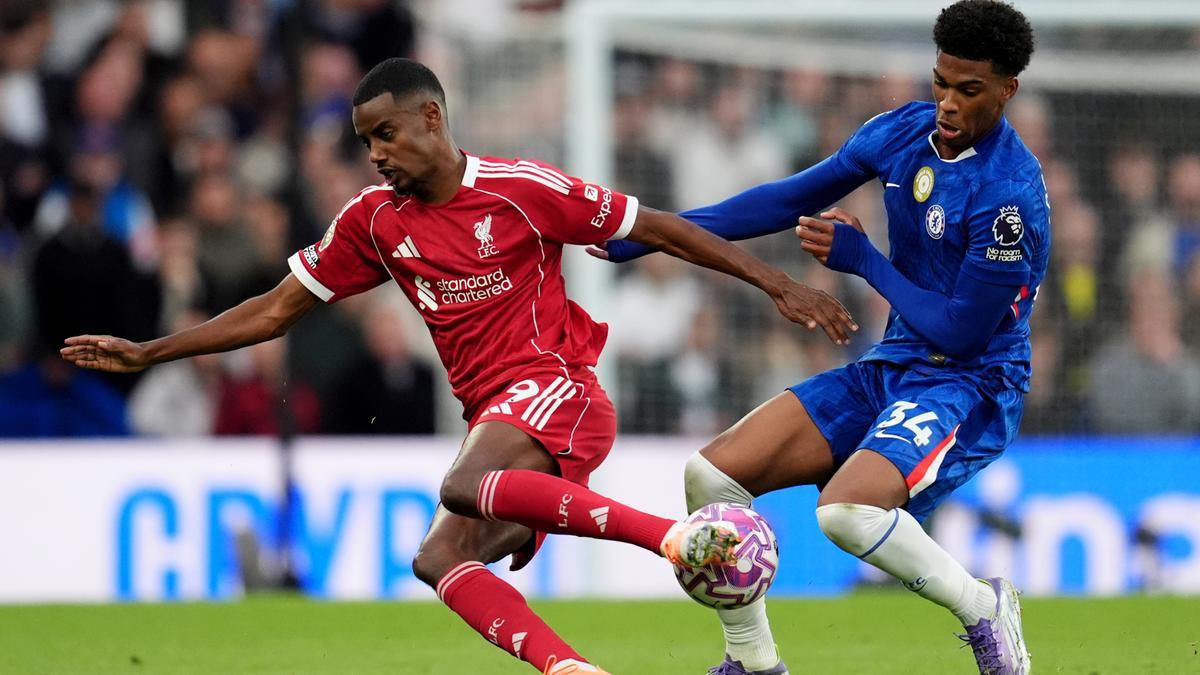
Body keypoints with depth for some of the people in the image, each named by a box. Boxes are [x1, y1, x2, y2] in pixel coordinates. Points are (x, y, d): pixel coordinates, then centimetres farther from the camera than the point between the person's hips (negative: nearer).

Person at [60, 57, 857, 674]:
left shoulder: (522, 189, -6)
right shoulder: (374, 221, 9)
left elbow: (659, 228, -1)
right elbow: (276, 310, 15)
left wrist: (780, 285, -4)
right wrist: (146, 353, 10)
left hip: (555, 388, -7)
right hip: (493, 418, 7)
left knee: (465, 488, -35)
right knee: (441, 559, -16)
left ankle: (677, 535, -39)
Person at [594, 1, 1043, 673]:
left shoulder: (1011, 193, -21)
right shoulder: (905, 130, 1)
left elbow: (964, 334, -18)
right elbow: (791, 199, 9)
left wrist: (863, 260, -12)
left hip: (969, 384, -8)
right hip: (890, 367, 8)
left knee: (847, 508, -34)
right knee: (712, 474, -6)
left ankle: (985, 608, -7)